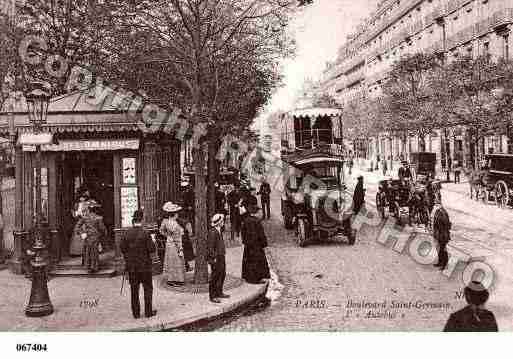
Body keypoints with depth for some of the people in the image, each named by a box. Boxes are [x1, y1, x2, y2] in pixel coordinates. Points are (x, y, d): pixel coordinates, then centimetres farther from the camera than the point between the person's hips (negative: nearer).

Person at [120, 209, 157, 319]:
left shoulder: (128, 233, -3)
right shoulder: (145, 233, -16)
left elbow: (122, 248, 2)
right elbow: (152, 249, -14)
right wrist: (153, 242, 6)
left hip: (131, 266, 4)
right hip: (144, 265, -4)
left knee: (134, 290, 11)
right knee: (148, 289, 10)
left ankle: (136, 313, 16)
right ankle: (148, 312, 13)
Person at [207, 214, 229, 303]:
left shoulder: (219, 231, 13)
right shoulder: (212, 232, -16)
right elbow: (210, 246, -18)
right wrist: (213, 258, -18)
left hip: (221, 256, 10)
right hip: (216, 257, -10)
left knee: (222, 274, 17)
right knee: (215, 276, -3)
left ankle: (219, 292, 30)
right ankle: (212, 296, 4)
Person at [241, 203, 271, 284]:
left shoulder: (246, 220, -2)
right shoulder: (257, 221, -18)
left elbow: (243, 231, 6)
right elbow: (261, 233, -14)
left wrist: (244, 241, 18)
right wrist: (264, 242, -4)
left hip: (248, 242, 5)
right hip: (256, 242, -5)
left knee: (248, 260, 15)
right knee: (258, 259, 4)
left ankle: (248, 277, 23)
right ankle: (257, 278, 7)